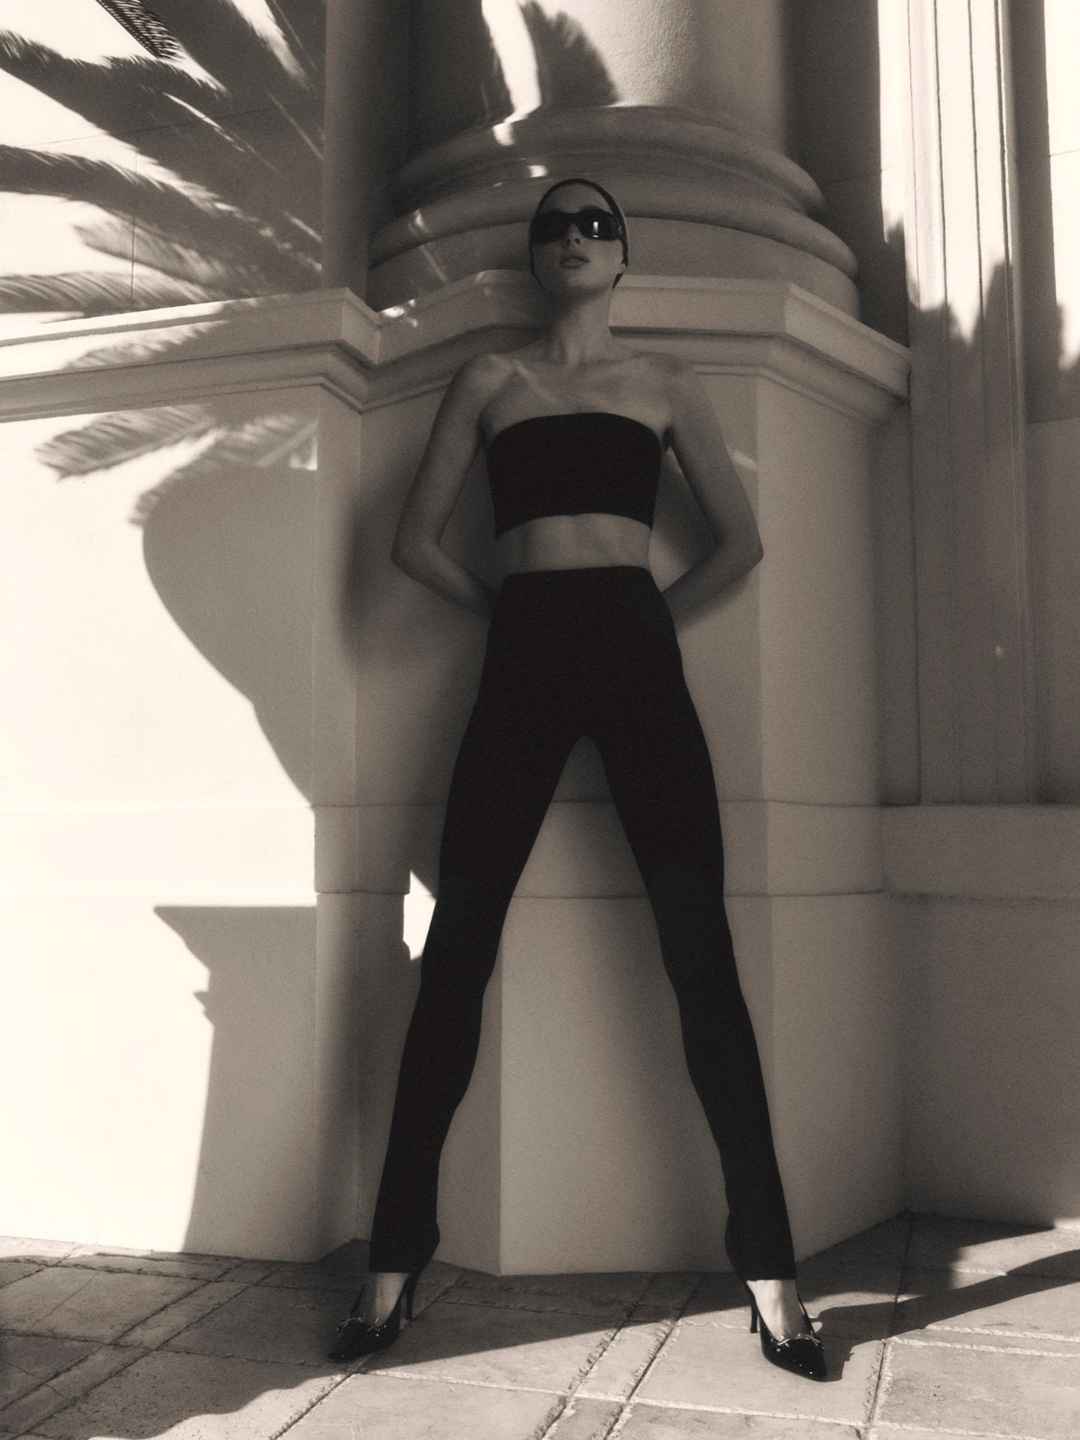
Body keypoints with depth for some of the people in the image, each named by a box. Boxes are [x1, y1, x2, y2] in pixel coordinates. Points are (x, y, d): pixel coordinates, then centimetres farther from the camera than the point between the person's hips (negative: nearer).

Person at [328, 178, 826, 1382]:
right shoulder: (487, 379, 17)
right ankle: (395, 1260, 9)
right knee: (453, 955, -3)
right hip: (520, 660, 1)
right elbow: (415, 541, 12)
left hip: (636, 654, 0)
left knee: (700, 954, -5)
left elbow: (741, 540, 14)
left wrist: (648, 618, 9)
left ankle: (767, 1271, 3)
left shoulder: (663, 381, 16)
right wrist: (513, 605, 8)